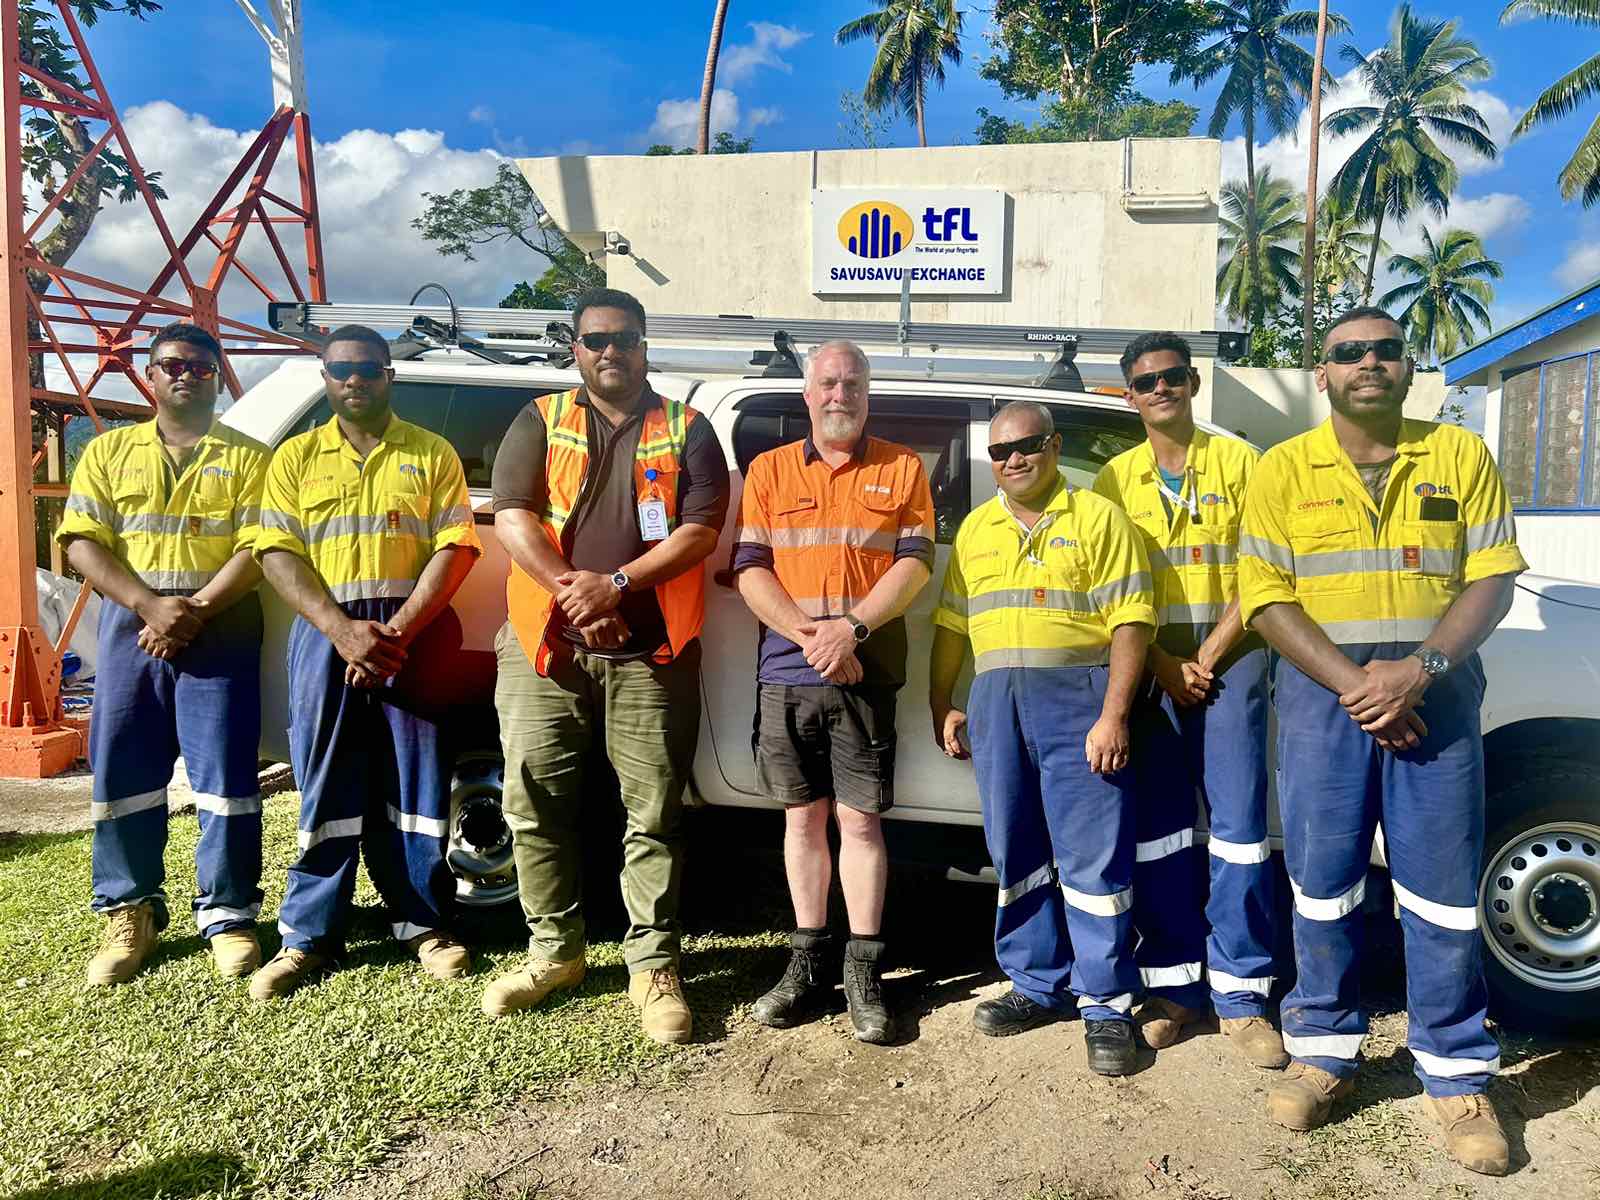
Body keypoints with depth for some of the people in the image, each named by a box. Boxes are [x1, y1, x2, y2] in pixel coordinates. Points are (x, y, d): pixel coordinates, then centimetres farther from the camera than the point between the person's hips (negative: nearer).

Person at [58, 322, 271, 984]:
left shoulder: (248, 457, 7)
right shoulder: (109, 452, 14)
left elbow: (256, 548, -3)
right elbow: (82, 543, 4)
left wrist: (195, 612, -15)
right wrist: (151, 605, -12)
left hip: (222, 630, -2)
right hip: (131, 628, 3)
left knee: (225, 776, -3)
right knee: (122, 773, 5)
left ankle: (228, 915, 7)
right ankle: (130, 912, 18)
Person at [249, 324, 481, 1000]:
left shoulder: (431, 454, 8)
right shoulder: (297, 457, 12)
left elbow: (455, 548, -1)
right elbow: (277, 554, 3)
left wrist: (399, 628, -13)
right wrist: (341, 629, -13)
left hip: (413, 631, -1)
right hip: (326, 632, 1)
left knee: (414, 781, 3)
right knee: (327, 785, 4)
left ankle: (422, 922, 15)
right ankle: (310, 935, 13)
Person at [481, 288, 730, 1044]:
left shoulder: (686, 430, 9)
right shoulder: (540, 422, 12)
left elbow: (700, 529, -3)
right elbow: (510, 515, 0)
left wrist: (615, 585, -15)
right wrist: (571, 588, -15)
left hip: (649, 654, -1)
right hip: (545, 648, 2)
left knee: (653, 816, 1)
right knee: (536, 805, 7)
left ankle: (653, 967, 13)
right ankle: (554, 953, 24)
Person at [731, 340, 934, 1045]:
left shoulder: (901, 469, 8)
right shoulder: (769, 471, 11)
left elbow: (914, 563, -2)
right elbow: (750, 568, 2)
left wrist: (852, 627, -16)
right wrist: (809, 635, -12)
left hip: (865, 675, -2)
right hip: (786, 674, 2)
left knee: (859, 819, -1)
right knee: (803, 816, 9)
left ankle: (864, 971, 9)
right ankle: (808, 960, 20)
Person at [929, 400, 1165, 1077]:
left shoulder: (1097, 518, 0)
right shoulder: (976, 529, 16)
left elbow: (1131, 621, -7)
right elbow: (951, 624, 17)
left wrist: (1113, 715, -15)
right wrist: (941, 706, 11)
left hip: (1079, 698, -5)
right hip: (996, 701, 5)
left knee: (1093, 858, -3)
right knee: (1016, 856, 11)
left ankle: (1106, 1005, 10)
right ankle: (1038, 984, 25)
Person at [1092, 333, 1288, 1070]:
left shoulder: (1237, 462, 4)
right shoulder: (1116, 479, 9)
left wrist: (1206, 659, -10)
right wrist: (1163, 666, -8)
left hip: (1229, 660, -2)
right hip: (1149, 669, 2)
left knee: (1239, 825, -3)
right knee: (1157, 830, 4)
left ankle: (1241, 995, 6)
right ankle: (1173, 984, 15)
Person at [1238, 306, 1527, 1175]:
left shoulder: (1460, 456, 5)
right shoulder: (1283, 469, 3)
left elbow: (1492, 578, 0)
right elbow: (1265, 598, -3)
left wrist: (1418, 669, -15)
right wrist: (1352, 683, -13)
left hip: (1434, 691, 0)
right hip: (1323, 689, 0)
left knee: (1443, 888, 3)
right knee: (1322, 880, 6)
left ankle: (1457, 1076, 17)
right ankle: (1325, 1052, 20)